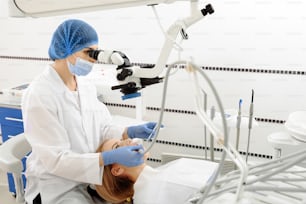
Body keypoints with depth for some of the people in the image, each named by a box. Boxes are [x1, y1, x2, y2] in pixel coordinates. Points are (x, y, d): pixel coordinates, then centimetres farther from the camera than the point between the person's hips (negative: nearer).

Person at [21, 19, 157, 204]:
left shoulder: (86, 86, 2)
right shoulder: (39, 95, -21)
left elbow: (102, 129, 5)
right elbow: (56, 160, -24)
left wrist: (131, 132, -14)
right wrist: (111, 158, -33)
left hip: (93, 173, 7)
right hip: (57, 186, -6)